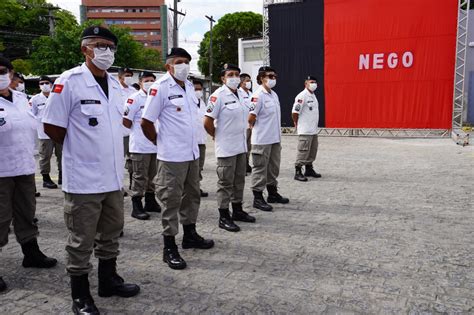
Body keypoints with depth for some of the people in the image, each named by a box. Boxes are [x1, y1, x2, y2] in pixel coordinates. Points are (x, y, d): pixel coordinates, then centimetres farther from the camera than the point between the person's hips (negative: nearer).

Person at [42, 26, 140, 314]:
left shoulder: (115, 84, 8)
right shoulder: (69, 81, -12)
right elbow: (52, 127, -11)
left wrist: (104, 150, 13)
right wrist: (81, 150, 0)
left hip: (114, 176, 7)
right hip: (84, 179, -7)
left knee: (110, 233, 19)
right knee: (81, 241, 7)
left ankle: (109, 280, 37)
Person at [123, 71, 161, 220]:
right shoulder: (134, 98, -10)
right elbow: (126, 121, -11)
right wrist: (138, 130, 2)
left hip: (155, 145, 7)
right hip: (140, 146, -7)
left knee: (152, 175, 16)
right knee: (140, 177, -1)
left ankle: (150, 202, 30)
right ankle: (136, 207, 8)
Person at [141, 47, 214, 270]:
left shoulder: (189, 86, 11)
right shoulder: (160, 88, -12)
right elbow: (146, 122, -12)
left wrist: (192, 142, 16)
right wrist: (161, 143, -1)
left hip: (192, 153, 8)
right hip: (172, 156, -8)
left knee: (192, 195, 18)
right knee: (171, 200, 0)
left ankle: (190, 234, 35)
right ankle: (169, 247, 11)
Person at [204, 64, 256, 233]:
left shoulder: (241, 94, 8)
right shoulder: (218, 95, -15)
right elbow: (207, 122, -16)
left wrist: (244, 138, 14)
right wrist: (219, 137, -4)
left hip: (241, 146, 7)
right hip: (226, 148, -7)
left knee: (239, 180, 16)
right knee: (226, 182, 0)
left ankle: (237, 210, 31)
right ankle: (224, 217, 11)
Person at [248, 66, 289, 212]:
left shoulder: (274, 95, 12)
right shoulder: (258, 96, -15)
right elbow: (251, 118, -17)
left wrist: (276, 132, 14)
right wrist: (258, 129, -1)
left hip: (275, 139, 8)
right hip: (262, 140, -8)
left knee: (274, 167, 16)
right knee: (260, 168, 0)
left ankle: (273, 193, 30)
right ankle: (258, 198, 9)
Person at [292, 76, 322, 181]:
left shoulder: (313, 96, 15)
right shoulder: (302, 96, -14)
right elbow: (295, 112, -18)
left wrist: (314, 125, 17)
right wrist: (297, 124, -6)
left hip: (314, 130, 9)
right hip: (305, 131, -9)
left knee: (312, 151, 15)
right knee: (303, 151, -7)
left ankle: (309, 169, 28)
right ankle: (298, 172, 0)